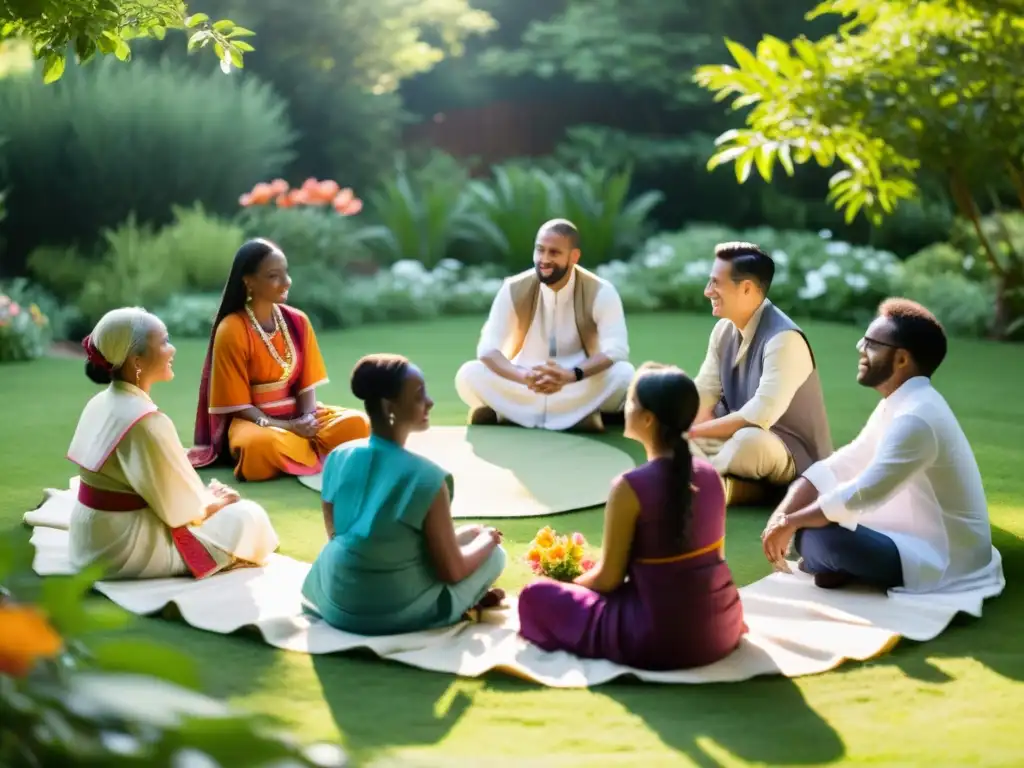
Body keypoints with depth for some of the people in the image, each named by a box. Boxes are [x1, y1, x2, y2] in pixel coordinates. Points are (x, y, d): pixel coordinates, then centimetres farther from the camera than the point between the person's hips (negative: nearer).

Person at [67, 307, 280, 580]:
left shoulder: (99, 404, 4)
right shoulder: (147, 422, -24)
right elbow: (181, 509, -16)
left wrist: (204, 495, 12)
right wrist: (214, 503, 3)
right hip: (126, 551, -9)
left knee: (216, 499, 25)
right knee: (248, 516, -2)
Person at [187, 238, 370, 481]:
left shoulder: (298, 321, 4)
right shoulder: (231, 330, -11)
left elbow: (307, 382, 4)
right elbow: (237, 404, -11)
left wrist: (307, 420, -17)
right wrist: (287, 427, -20)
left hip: (298, 416, 4)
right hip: (255, 421, -4)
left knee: (356, 423, -22)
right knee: (262, 444, -40)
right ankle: (313, 453, -11)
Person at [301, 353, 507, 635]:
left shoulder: (338, 458, -4)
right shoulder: (426, 478, -22)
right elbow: (452, 572, -14)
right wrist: (486, 538, 7)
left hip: (334, 603, 6)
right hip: (395, 613, -6)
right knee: (494, 553, 14)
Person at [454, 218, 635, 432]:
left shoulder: (600, 292, -13)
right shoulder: (514, 290, -10)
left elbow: (616, 349, -22)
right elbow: (487, 348, -15)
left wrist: (571, 375, -41)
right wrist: (524, 376, -37)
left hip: (579, 391, 0)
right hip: (524, 389, 0)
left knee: (624, 374, -32)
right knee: (468, 374, -24)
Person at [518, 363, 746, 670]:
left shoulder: (630, 487, -19)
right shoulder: (710, 474, 0)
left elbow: (608, 579, -10)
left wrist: (573, 583, 13)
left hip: (660, 641, -6)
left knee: (537, 595, 8)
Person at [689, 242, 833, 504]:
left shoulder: (784, 339, -26)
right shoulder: (724, 329, -1)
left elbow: (758, 417, -34)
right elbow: (703, 393, 2)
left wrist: (695, 431, -27)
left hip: (793, 456, -8)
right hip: (739, 434, 8)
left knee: (749, 441, -40)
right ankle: (719, 479, -13)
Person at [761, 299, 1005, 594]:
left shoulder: (916, 418, -25)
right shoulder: (897, 405, 7)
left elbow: (860, 496, -27)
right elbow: (838, 467, 6)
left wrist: (790, 523, -15)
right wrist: (780, 516, -6)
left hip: (943, 563, -10)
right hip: (921, 539, 10)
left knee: (817, 536, -27)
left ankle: (836, 568, 0)